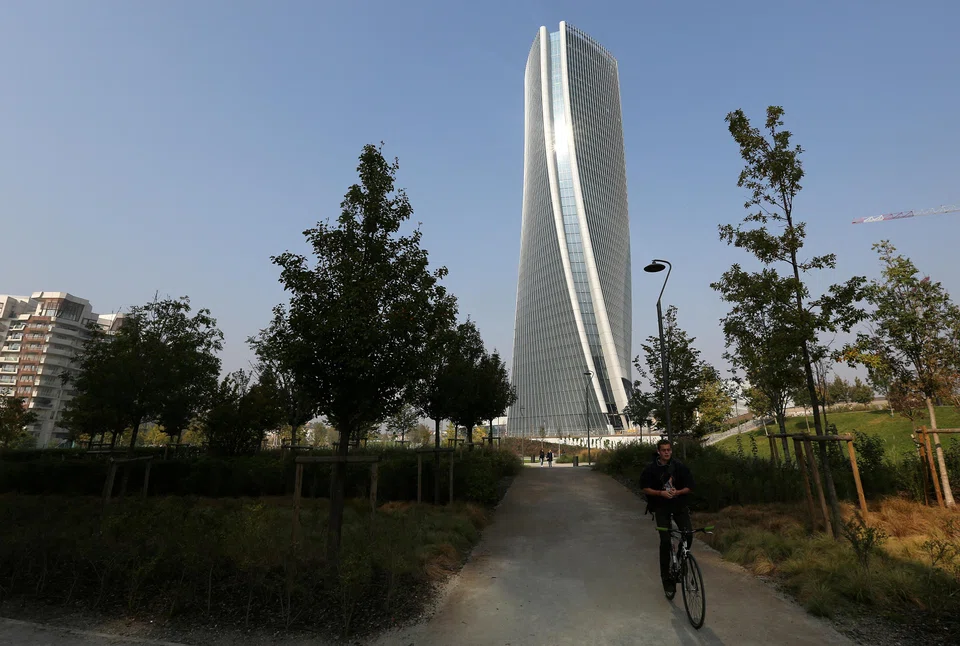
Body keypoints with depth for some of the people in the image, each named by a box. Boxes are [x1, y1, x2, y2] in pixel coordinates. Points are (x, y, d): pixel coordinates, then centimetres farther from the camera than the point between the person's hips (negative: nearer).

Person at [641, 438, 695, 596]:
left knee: (688, 534, -14)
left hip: (679, 505, 2)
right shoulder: (651, 469, -6)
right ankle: (666, 578, 7)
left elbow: (689, 487, 1)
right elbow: (645, 488, -4)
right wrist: (661, 492, -19)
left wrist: (677, 492, -18)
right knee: (665, 541, -6)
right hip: (661, 508, -1)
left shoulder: (680, 466, -4)